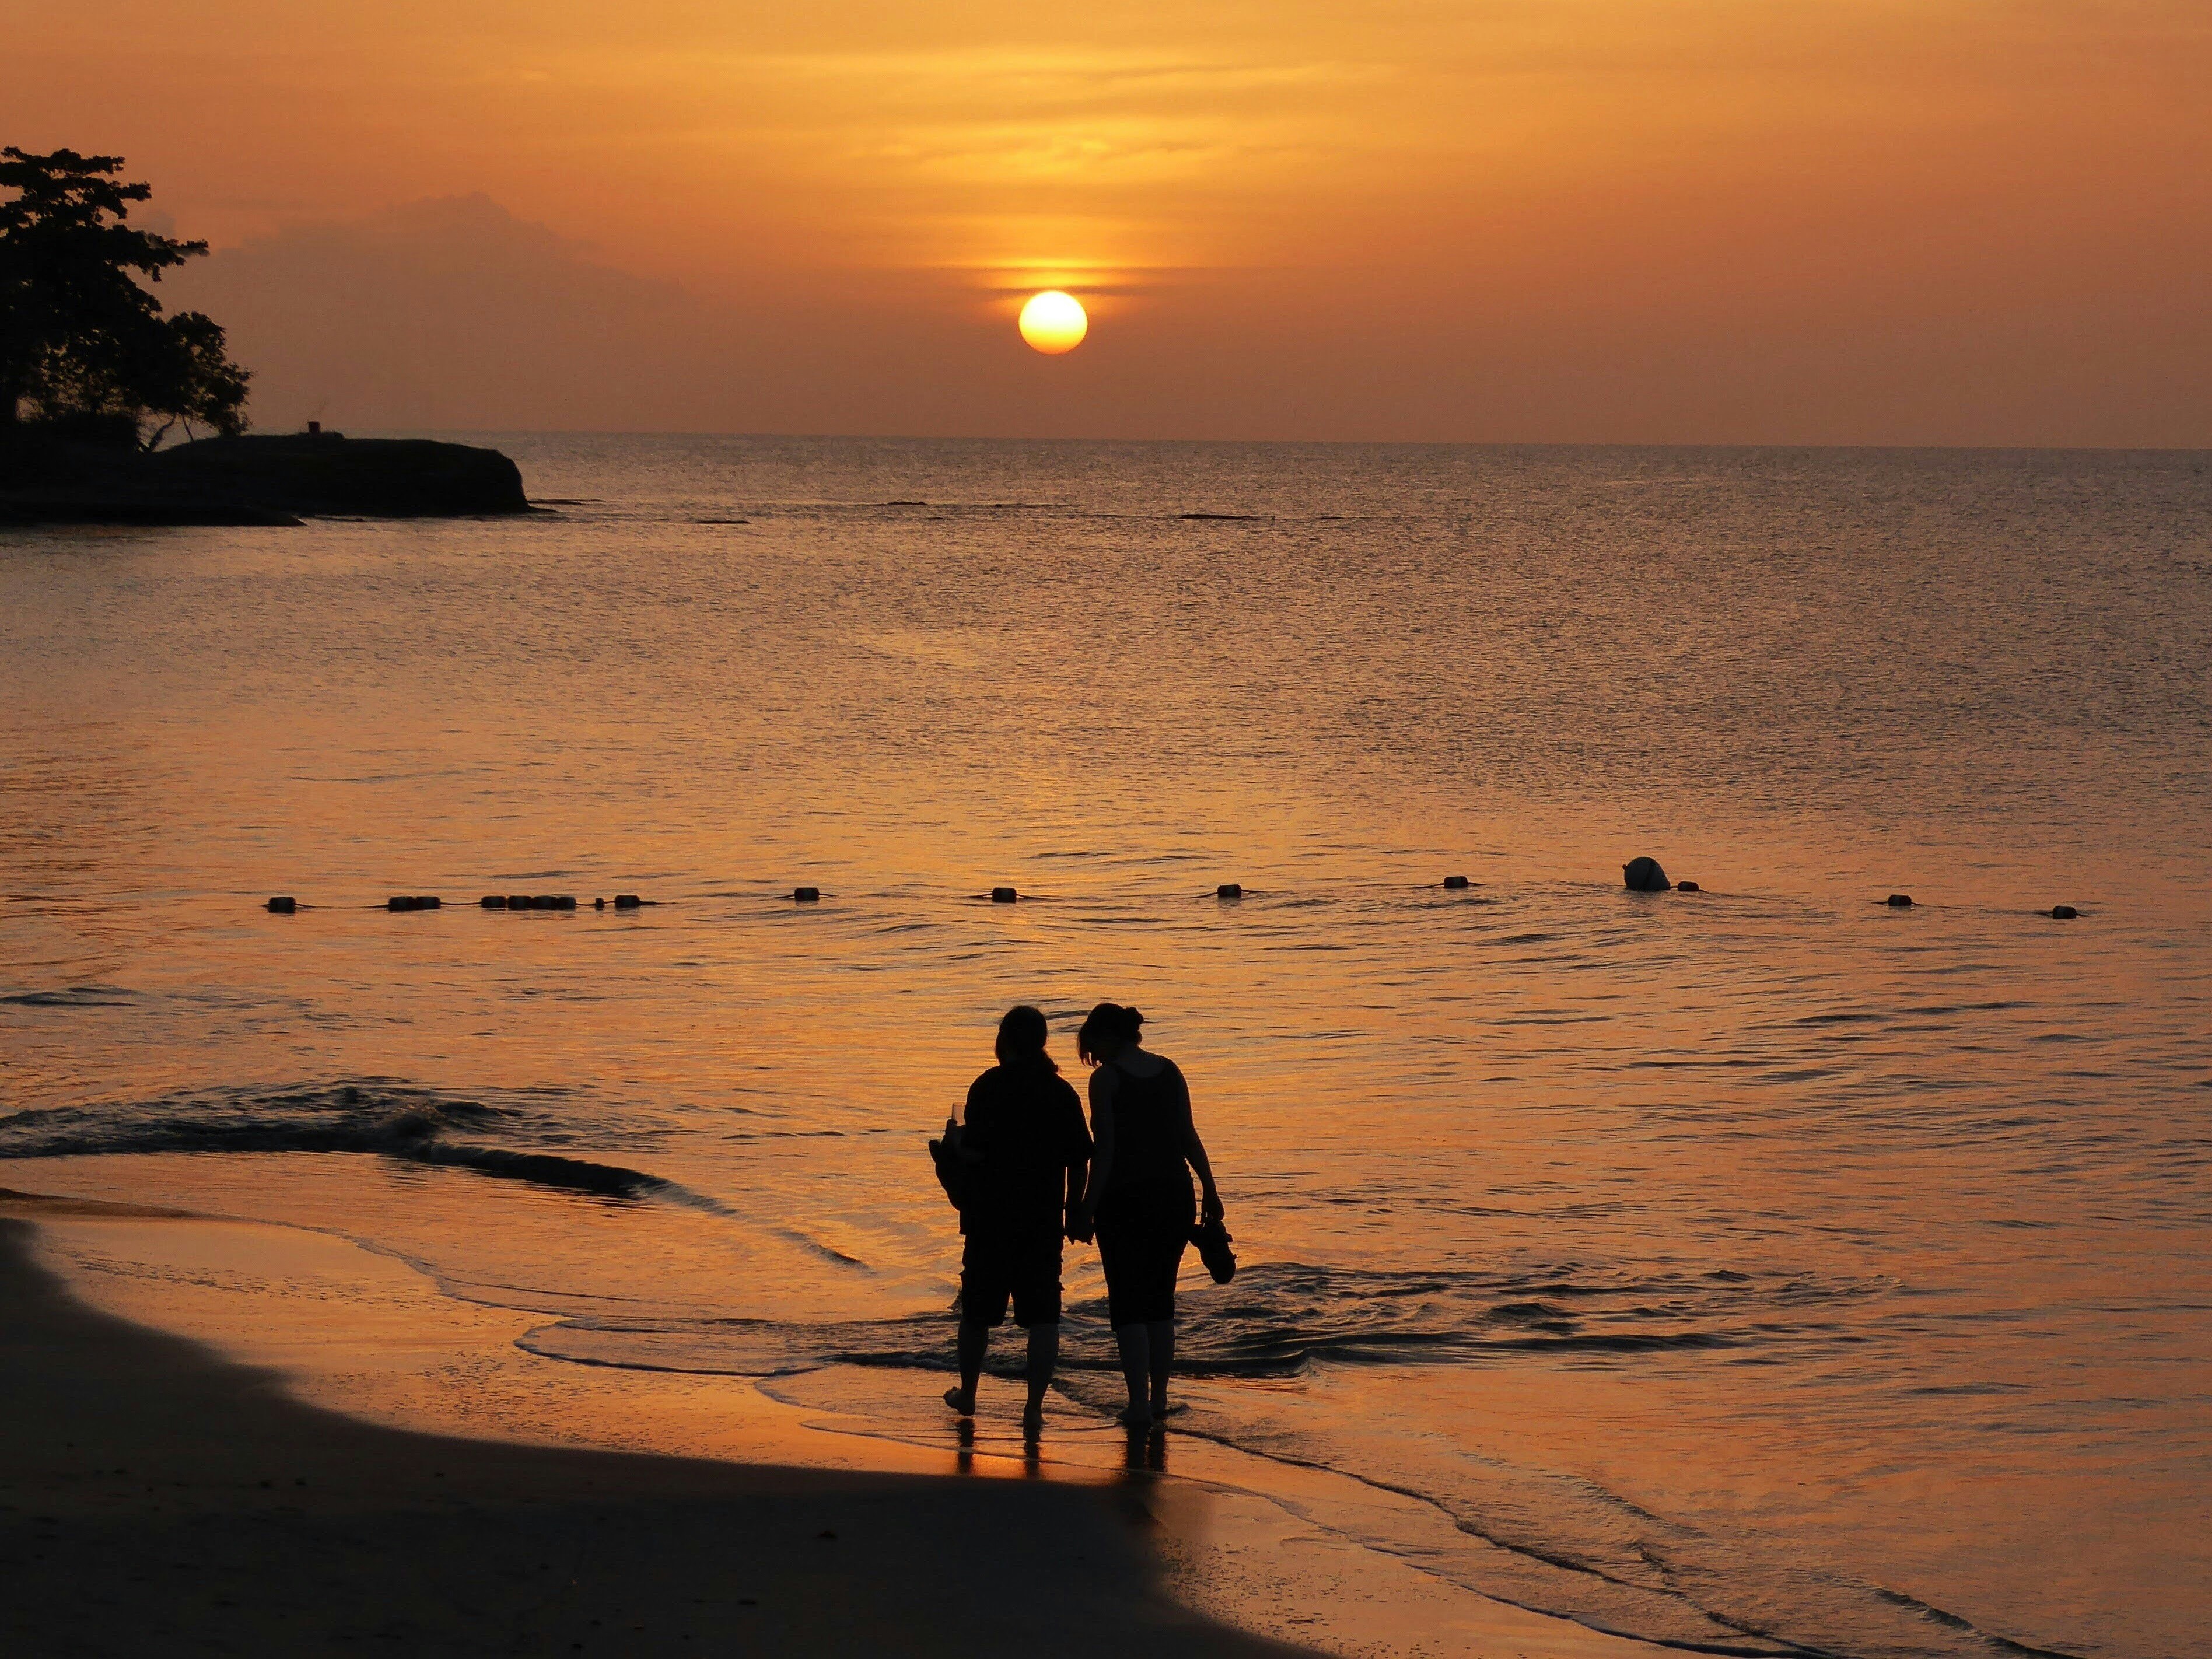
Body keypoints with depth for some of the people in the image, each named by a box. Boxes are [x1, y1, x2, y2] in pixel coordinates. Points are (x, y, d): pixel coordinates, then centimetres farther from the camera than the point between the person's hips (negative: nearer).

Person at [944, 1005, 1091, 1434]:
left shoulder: (990, 1086, -8)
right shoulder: (1062, 1092, 2)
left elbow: (974, 1152, -15)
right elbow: (1079, 1160, 3)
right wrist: (1073, 1209, 14)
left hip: (991, 1217, -2)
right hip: (1044, 1220, 2)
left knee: (978, 1310, 15)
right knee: (1043, 1316, 2)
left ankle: (967, 1394, 29)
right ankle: (1035, 1407, -5)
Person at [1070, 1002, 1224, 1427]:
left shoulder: (1106, 1079, -9)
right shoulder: (1169, 1071, 6)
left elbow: (1105, 1152, -12)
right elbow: (1189, 1139, 7)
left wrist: (1086, 1211, -9)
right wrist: (1210, 1190, 14)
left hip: (1125, 1200, -5)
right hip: (1173, 1196, 5)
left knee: (1129, 1303, 1)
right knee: (1161, 1301, 16)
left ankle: (1140, 1404, -5)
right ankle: (1159, 1398, 18)